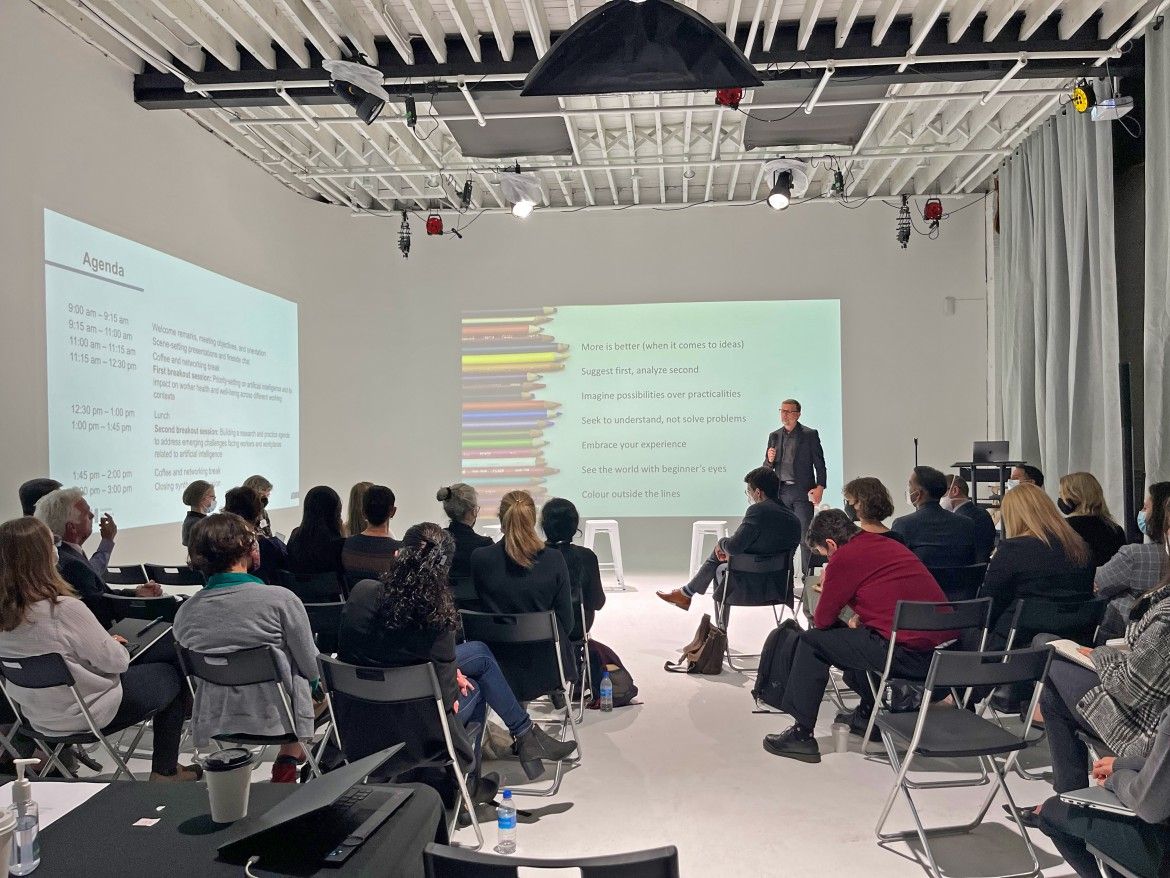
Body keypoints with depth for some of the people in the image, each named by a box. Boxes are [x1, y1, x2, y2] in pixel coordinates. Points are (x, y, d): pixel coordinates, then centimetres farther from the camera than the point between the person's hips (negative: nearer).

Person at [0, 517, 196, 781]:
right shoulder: (64, 609, -31)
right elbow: (116, 662, -20)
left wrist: (107, 643, 10)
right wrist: (116, 645, 1)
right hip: (87, 714, -7)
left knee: (139, 666, 28)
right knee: (171, 675, 16)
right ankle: (165, 773, 22)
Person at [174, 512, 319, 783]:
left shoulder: (185, 612, -4)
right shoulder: (280, 599, -18)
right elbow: (311, 666, -7)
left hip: (214, 722, 5)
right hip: (275, 717, -5)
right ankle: (288, 758, 22)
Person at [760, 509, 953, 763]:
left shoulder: (844, 557, -6)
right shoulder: (891, 544, 19)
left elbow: (822, 620, 1)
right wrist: (858, 620, 22)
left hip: (907, 655, -9)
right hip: (945, 648, 9)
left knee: (805, 643, 6)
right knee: (860, 635, 35)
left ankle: (801, 734, 10)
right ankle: (867, 715, 44)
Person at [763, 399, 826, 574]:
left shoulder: (810, 434, 0)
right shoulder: (774, 436, 13)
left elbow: (819, 463, -1)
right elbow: (767, 468, 16)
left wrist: (820, 487, -13)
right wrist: (770, 460, -7)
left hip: (802, 492, -4)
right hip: (780, 492, 4)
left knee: (805, 537, -5)